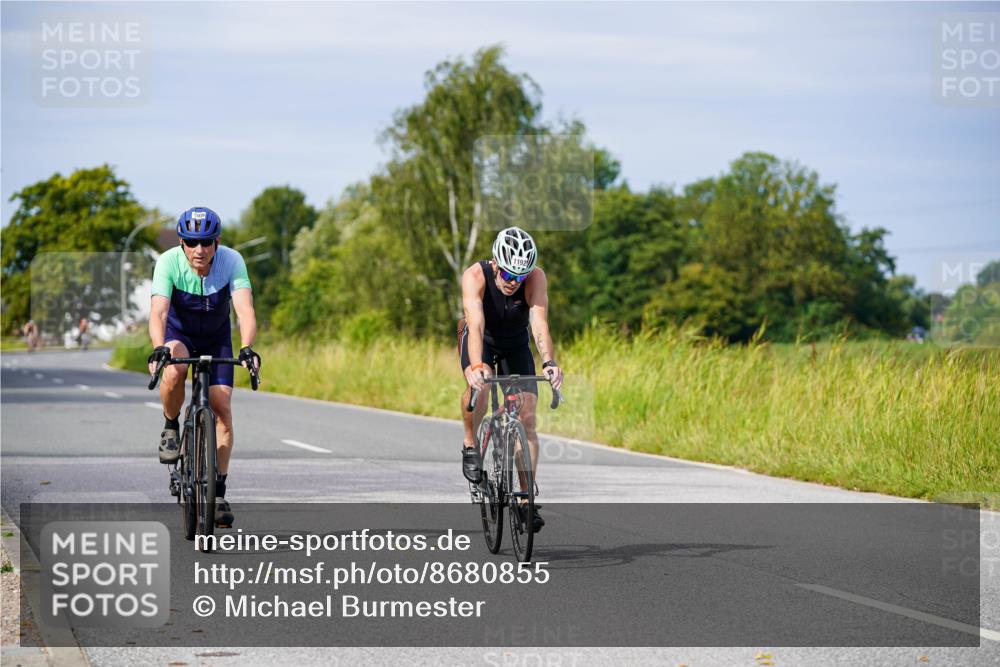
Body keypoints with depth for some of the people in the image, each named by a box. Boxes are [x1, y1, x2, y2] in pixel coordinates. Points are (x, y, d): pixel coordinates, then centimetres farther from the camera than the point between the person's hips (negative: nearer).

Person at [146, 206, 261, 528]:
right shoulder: (168, 262, -29)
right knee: (174, 372, -35)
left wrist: (247, 348, -55)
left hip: (216, 338, 1)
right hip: (178, 334, -1)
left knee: (222, 406, -11)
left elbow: (245, 309, -38)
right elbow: (158, 311, -39)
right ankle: (171, 429, -5)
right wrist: (159, 348, -57)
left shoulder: (232, 261, -27)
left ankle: (219, 492, -2)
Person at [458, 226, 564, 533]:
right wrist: (476, 366, -60)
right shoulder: (475, 276, -33)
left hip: (516, 345, 2)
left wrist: (548, 362, -57)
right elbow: (476, 324, -44)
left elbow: (540, 323, -41)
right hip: (480, 341, -2)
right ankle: (470, 446, -9)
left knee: (526, 419, -10)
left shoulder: (536, 277, -29)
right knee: (478, 382, -35)